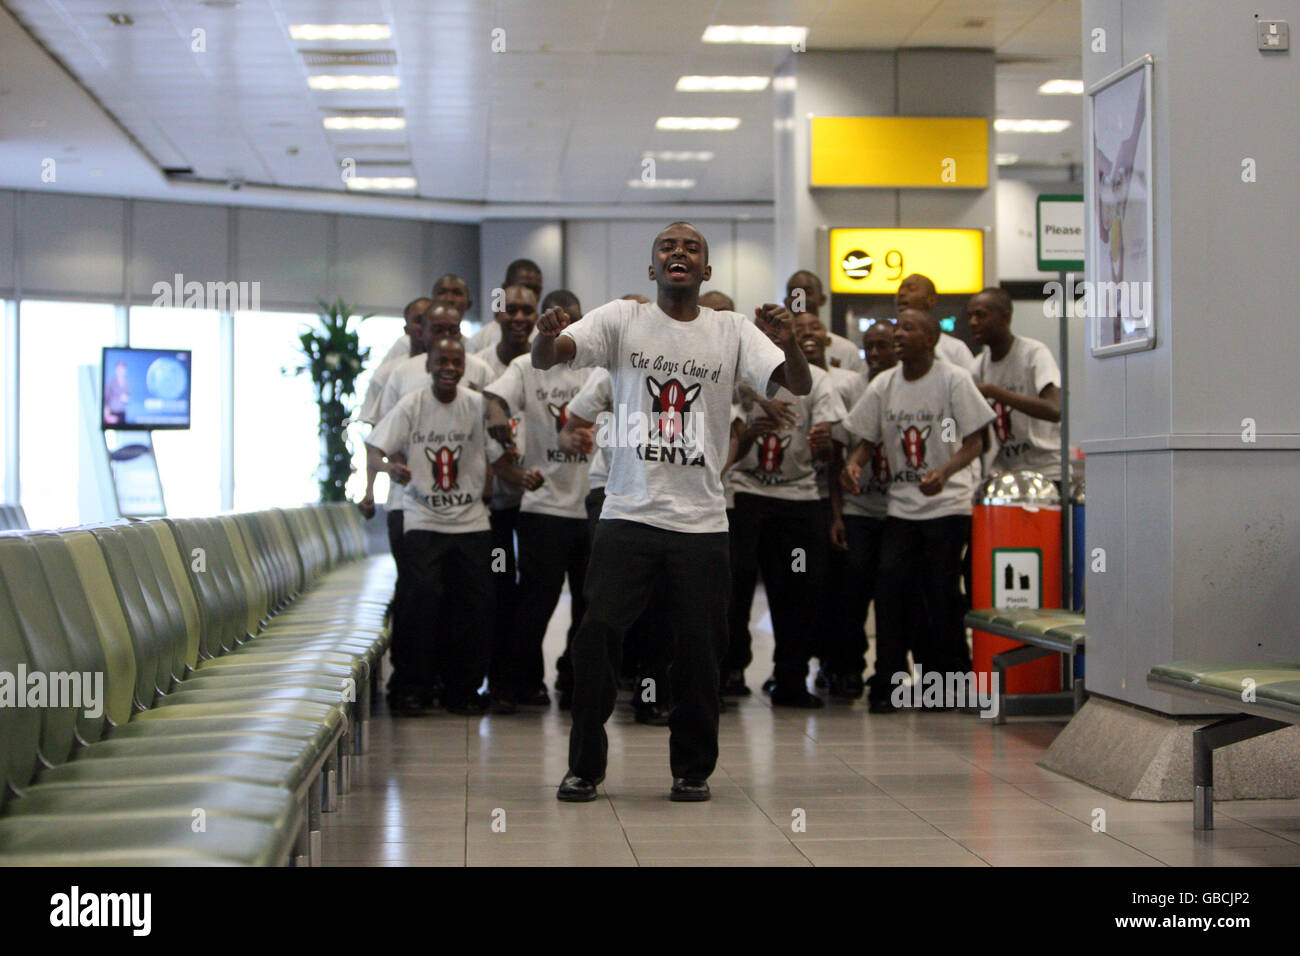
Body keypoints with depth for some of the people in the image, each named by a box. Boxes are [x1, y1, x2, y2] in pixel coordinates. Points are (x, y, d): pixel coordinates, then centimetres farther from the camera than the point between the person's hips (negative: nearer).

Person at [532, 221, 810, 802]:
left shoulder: (732, 331, 7)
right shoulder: (621, 320, 5)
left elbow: (800, 386, -2)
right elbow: (546, 359, -5)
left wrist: (789, 344, -24)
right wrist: (546, 335, -29)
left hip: (701, 521, 1)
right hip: (627, 514, -1)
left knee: (699, 647, 2)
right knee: (597, 631, -8)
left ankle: (693, 769, 18)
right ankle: (585, 766, 6)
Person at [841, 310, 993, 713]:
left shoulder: (953, 379, -6)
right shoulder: (884, 384, 7)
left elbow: (975, 440, -8)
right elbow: (867, 437, 12)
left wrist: (943, 472, -26)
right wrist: (853, 464, -10)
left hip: (947, 502, -4)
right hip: (902, 504, 4)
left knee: (941, 592, -5)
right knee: (890, 586, -6)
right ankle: (887, 684, 2)